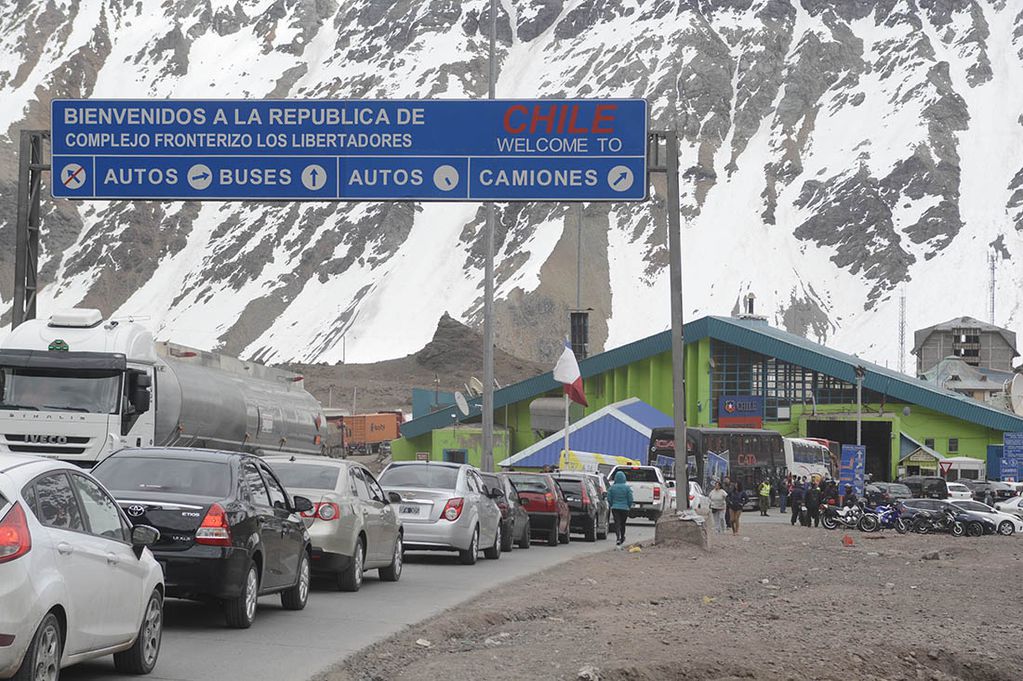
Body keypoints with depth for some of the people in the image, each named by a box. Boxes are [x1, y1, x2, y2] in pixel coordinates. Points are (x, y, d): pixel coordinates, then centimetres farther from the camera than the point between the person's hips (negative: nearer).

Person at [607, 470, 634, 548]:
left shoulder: (612, 487, -4)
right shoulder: (627, 488, -7)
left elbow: (609, 499, -1)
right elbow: (630, 499, -5)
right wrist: (629, 506, 13)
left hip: (615, 508, 0)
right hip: (624, 508, 0)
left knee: (617, 523, -4)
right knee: (622, 524, 16)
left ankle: (618, 538, -25)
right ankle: (622, 539, 33)